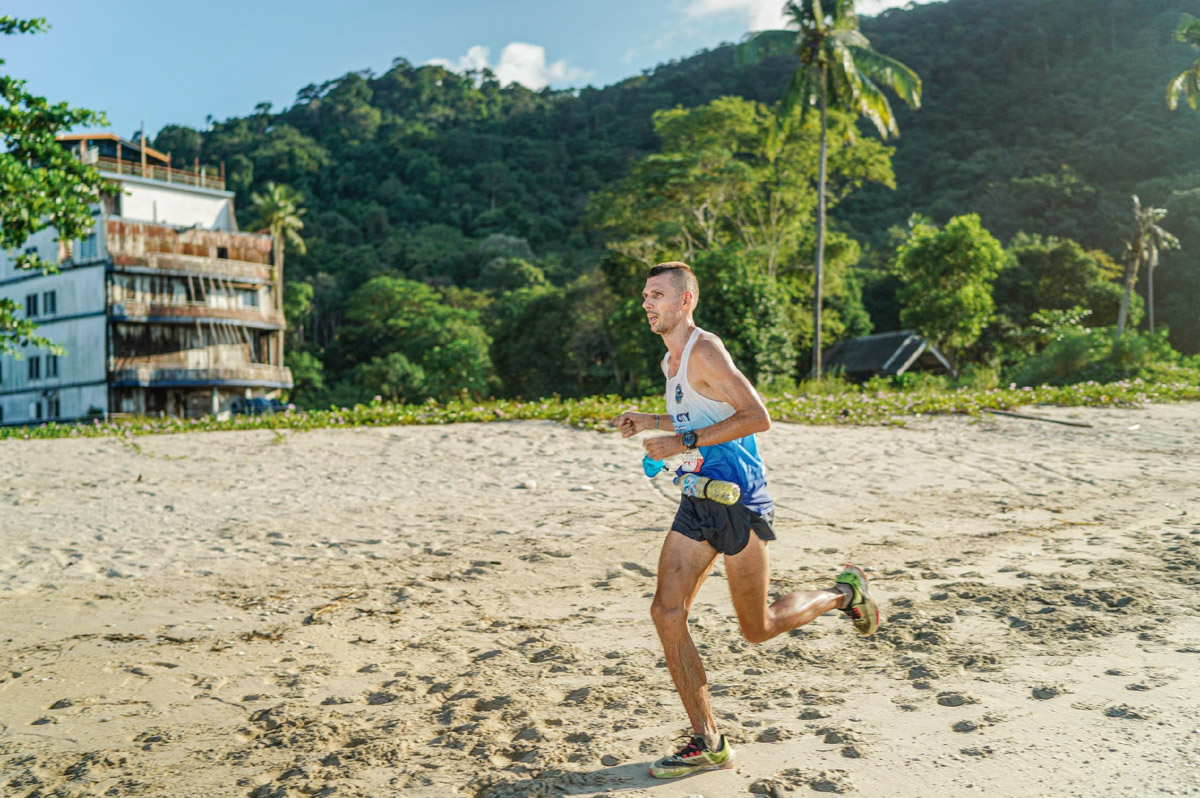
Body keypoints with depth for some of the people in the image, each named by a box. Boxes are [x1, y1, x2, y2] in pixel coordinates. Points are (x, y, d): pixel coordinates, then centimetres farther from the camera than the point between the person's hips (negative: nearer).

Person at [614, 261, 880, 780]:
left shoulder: (704, 351, -15)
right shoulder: (671, 359, 14)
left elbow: (757, 417, -23)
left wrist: (685, 442, -24)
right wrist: (651, 423, 16)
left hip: (738, 500, -8)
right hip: (699, 500, 8)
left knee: (757, 629, 5)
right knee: (667, 612, -2)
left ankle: (844, 593, 31)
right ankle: (708, 743, 7)